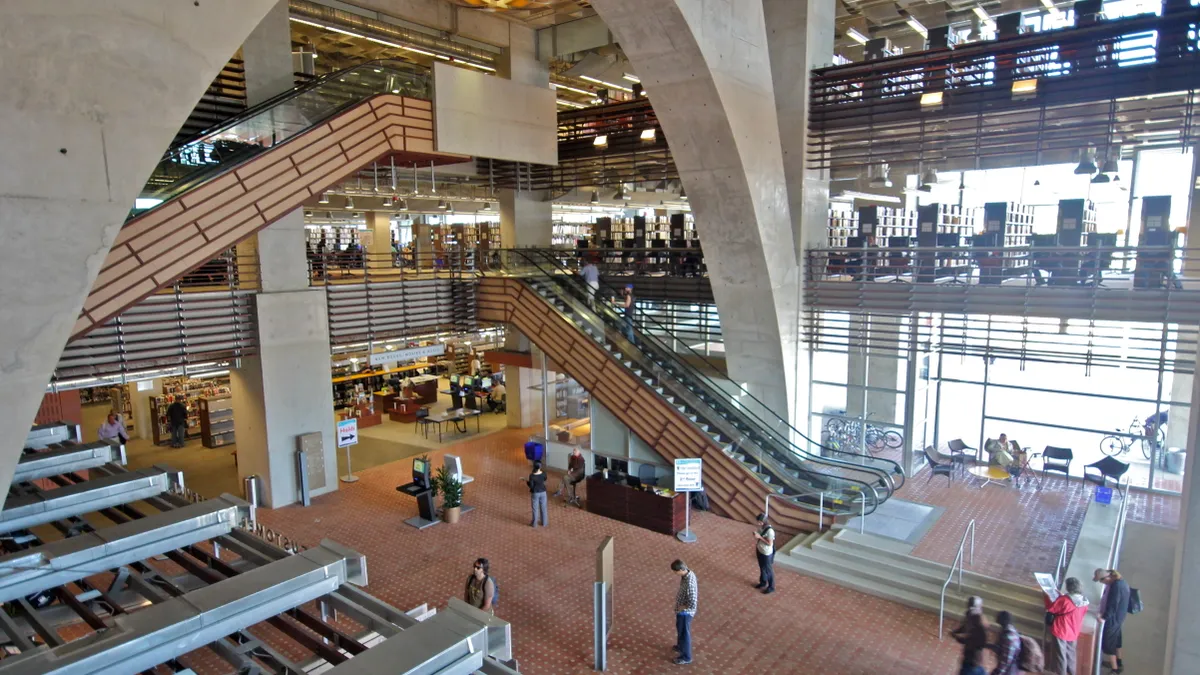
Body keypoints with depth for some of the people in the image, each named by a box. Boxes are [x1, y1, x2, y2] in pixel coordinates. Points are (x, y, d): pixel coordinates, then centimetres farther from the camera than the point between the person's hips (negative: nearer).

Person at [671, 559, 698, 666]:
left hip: (685, 612, -9)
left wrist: (680, 607, -21)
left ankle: (686, 657, 34)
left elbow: (692, 604, -37)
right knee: (680, 630, 30)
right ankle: (681, 647, 54)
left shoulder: (689, 583, -38)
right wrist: (678, 594, 3)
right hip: (683, 611, 9)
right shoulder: (689, 573, -10)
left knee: (684, 633, 13)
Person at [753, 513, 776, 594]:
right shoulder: (760, 526, -9)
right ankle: (763, 582, 48)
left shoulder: (770, 530, -32)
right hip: (759, 550, 7)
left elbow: (769, 543, -28)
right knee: (762, 568, 26)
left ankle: (771, 587, 32)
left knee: (768, 570, 13)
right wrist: (755, 548, 9)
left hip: (767, 553, -7)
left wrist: (760, 537, -32)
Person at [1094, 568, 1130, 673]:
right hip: (1119, 618, 10)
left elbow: (1112, 606, -27)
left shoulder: (1116, 586, -32)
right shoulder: (1121, 581, -2)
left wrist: (1104, 617, -14)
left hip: (1112, 619, -10)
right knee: (1116, 640, 26)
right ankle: (1118, 662, 43)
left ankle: (1115, 669, 17)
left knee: (1108, 644, 5)